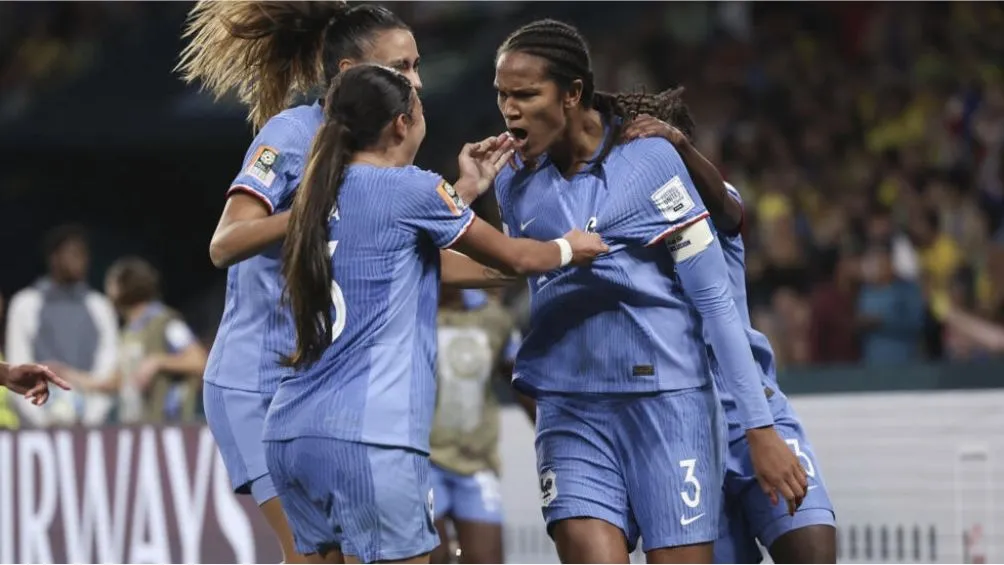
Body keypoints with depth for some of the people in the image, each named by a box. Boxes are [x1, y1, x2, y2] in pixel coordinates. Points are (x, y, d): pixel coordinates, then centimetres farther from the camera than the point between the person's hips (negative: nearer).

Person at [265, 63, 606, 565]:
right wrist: (569, 249, 26)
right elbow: (513, 258, 7)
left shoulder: (321, 195, 15)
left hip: (291, 431, 8)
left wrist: (464, 189, 37)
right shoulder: (407, 187, -5)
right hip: (367, 436, -8)